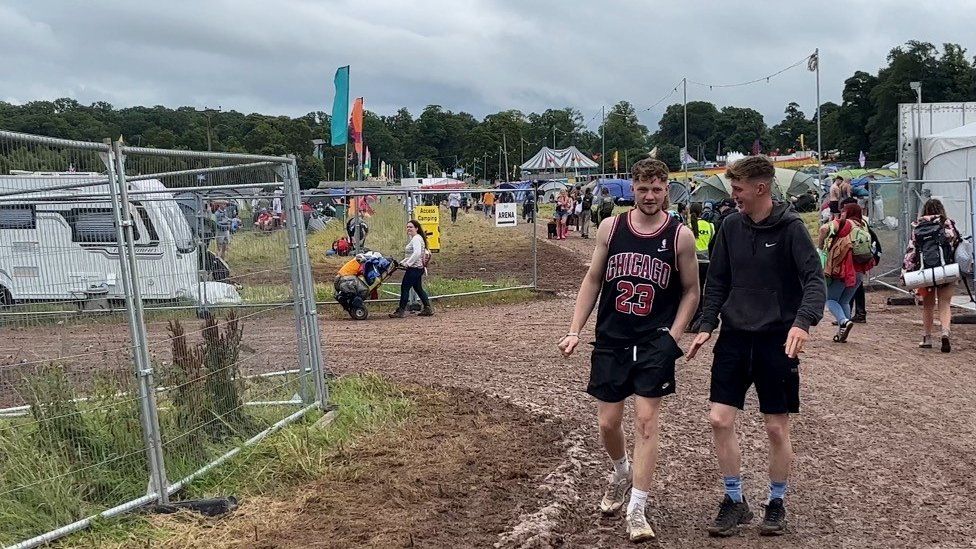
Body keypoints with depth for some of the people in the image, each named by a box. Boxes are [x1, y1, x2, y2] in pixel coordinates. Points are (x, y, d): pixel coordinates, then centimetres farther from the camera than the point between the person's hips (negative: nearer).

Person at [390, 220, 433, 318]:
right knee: (418, 288, 15)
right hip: (419, 268, 11)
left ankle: (401, 311, -4)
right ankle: (427, 309, 17)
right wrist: (402, 262, 18)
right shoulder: (415, 238, 19)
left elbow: (417, 253, -28)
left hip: (414, 268, -11)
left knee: (405, 287, -7)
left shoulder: (416, 239, -14)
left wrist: (407, 263, -24)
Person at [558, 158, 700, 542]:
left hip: (655, 344, -2)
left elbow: (691, 291, 2)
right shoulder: (611, 228, 0)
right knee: (608, 422, 8)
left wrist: (673, 336, -8)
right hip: (611, 341, 2)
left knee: (646, 422, -5)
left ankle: (636, 512, 1)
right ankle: (622, 473, 40)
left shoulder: (680, 235, -5)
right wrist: (574, 331, 1)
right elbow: (592, 280, 7)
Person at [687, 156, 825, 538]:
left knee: (777, 428, 3)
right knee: (719, 420, -2)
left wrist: (803, 322, -32)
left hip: (777, 340, -4)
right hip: (735, 336, 4)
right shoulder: (731, 226, 5)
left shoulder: (790, 227, -9)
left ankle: (777, 503, 23)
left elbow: (814, 279, -16)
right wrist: (706, 325, 1)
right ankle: (735, 501, 14)